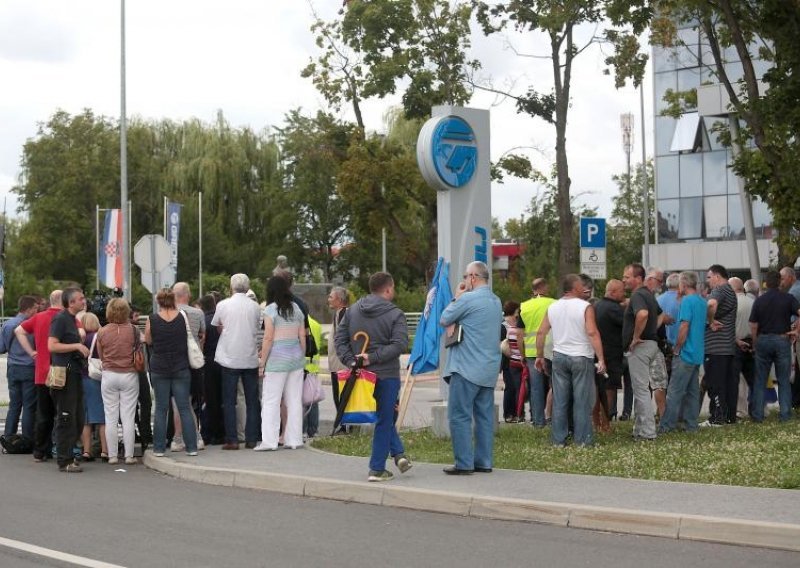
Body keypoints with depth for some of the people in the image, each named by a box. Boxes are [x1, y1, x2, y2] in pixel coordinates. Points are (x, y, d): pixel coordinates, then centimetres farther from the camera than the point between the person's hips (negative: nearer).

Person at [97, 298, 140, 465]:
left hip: (109, 375, 1)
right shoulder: (132, 330, -10)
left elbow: (101, 356, 5)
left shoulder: (102, 332, -5)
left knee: (110, 418, 7)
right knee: (128, 418, 3)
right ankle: (129, 456, 4)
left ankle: (112, 456, 8)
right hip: (129, 375, -1)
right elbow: (138, 351, 1)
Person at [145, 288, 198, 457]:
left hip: (159, 368, 0)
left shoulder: (152, 319, -7)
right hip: (181, 367, 0)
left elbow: (148, 341, 7)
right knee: (184, 408, 4)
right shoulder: (182, 317, -6)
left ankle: (159, 448, 7)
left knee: (161, 409, 6)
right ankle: (191, 447, 3)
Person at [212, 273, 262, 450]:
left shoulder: (223, 305, -4)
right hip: (251, 359, 2)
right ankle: (251, 439, 8)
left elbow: (216, 327, 8)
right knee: (252, 401, 9)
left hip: (230, 358, -2)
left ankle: (232, 440, 0)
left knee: (229, 401, 4)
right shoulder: (255, 307, 0)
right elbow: (257, 328, 9)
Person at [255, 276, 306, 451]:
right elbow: (302, 335, 9)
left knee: (271, 401, -1)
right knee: (295, 401, 8)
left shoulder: (271, 309, -8)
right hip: (296, 357, 6)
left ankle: (269, 441, -3)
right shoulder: (296, 308, 9)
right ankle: (294, 440, 11)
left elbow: (268, 338, -11)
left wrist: (262, 360, -4)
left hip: (277, 358, -6)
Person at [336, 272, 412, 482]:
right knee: (384, 420, 4)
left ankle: (398, 453, 16)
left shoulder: (352, 311, 8)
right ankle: (377, 469, 4)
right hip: (387, 375, -5)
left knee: (385, 417, 23)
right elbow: (399, 344, -19)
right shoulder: (395, 314, -7)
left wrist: (350, 361, -5)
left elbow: (339, 338, 3)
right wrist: (373, 358, -19)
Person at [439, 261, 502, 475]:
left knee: (459, 416, -3)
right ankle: (484, 462, 12)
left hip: (467, 368, -8)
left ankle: (464, 463, -5)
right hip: (490, 369, 8)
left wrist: (456, 297, 9)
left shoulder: (468, 299, -13)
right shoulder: (496, 301, 14)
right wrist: (457, 325, 3)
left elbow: (444, 320, -3)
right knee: (485, 416, 10)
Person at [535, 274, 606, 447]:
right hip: (581, 357, -4)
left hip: (559, 357, 4)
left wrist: (540, 356, 16)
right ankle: (582, 439, 5)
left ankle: (558, 439, 11)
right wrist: (601, 359, -18)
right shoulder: (585, 307, -9)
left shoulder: (552, 307, 6)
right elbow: (592, 333, -18)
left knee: (559, 400, 8)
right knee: (582, 400, 2)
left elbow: (541, 332, 7)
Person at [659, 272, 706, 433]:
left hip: (685, 353, -8)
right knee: (692, 391, 11)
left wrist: (677, 348, -11)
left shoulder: (687, 301, -14)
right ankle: (691, 424, 13)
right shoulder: (702, 302, 12)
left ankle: (666, 425, -6)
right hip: (698, 354, 9)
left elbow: (684, 326, -19)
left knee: (675, 391, -6)